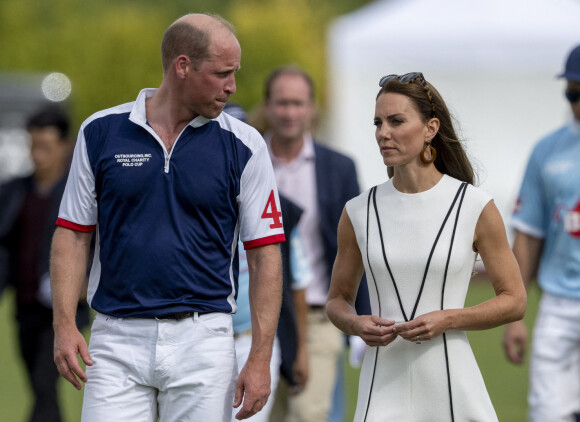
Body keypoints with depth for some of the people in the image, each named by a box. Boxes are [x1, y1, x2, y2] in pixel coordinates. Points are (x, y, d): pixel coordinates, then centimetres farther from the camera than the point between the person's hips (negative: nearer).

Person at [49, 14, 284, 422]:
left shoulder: (243, 146, 1)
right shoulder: (101, 132, 3)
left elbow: (265, 254, 0)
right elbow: (73, 234, 6)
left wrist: (260, 358, -7)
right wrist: (64, 324, -6)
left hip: (203, 340, 0)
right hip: (116, 339, 1)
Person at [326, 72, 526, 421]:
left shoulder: (475, 207, -1)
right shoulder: (359, 213, 5)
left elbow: (514, 301, 3)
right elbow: (338, 298, 16)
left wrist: (447, 319, -12)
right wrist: (356, 324, -7)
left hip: (453, 387, -1)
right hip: (385, 389, 1)